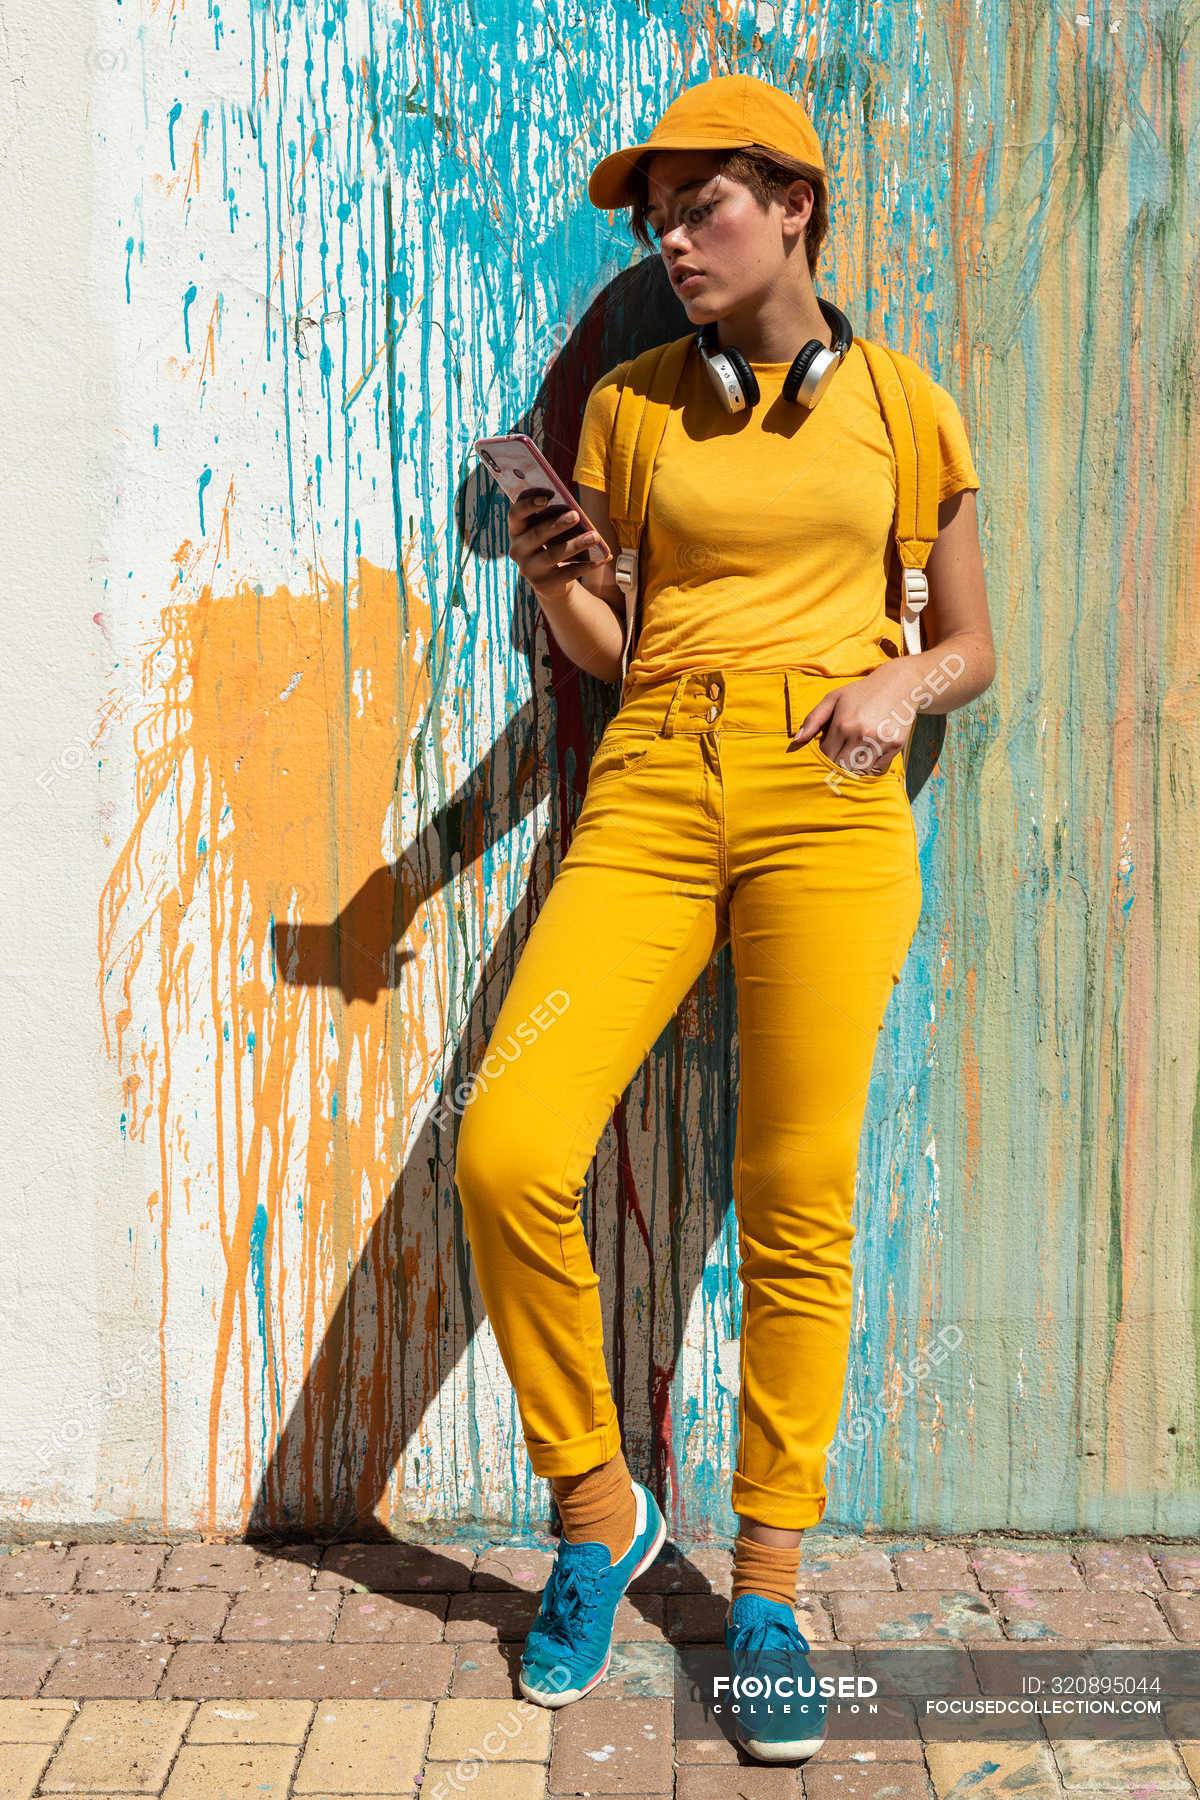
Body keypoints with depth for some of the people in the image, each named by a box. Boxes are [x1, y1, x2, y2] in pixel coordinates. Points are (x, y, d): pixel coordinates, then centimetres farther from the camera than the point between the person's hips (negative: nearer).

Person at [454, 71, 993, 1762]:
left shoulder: (900, 409, 10)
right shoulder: (633, 407, 14)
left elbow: (972, 645, 15)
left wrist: (900, 685, -7)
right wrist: (549, 578, -3)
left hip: (829, 801, -1)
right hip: (652, 791, 2)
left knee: (798, 1204, -4)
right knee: (509, 1151, -15)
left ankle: (766, 1587, 14)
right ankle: (598, 1506, 9)